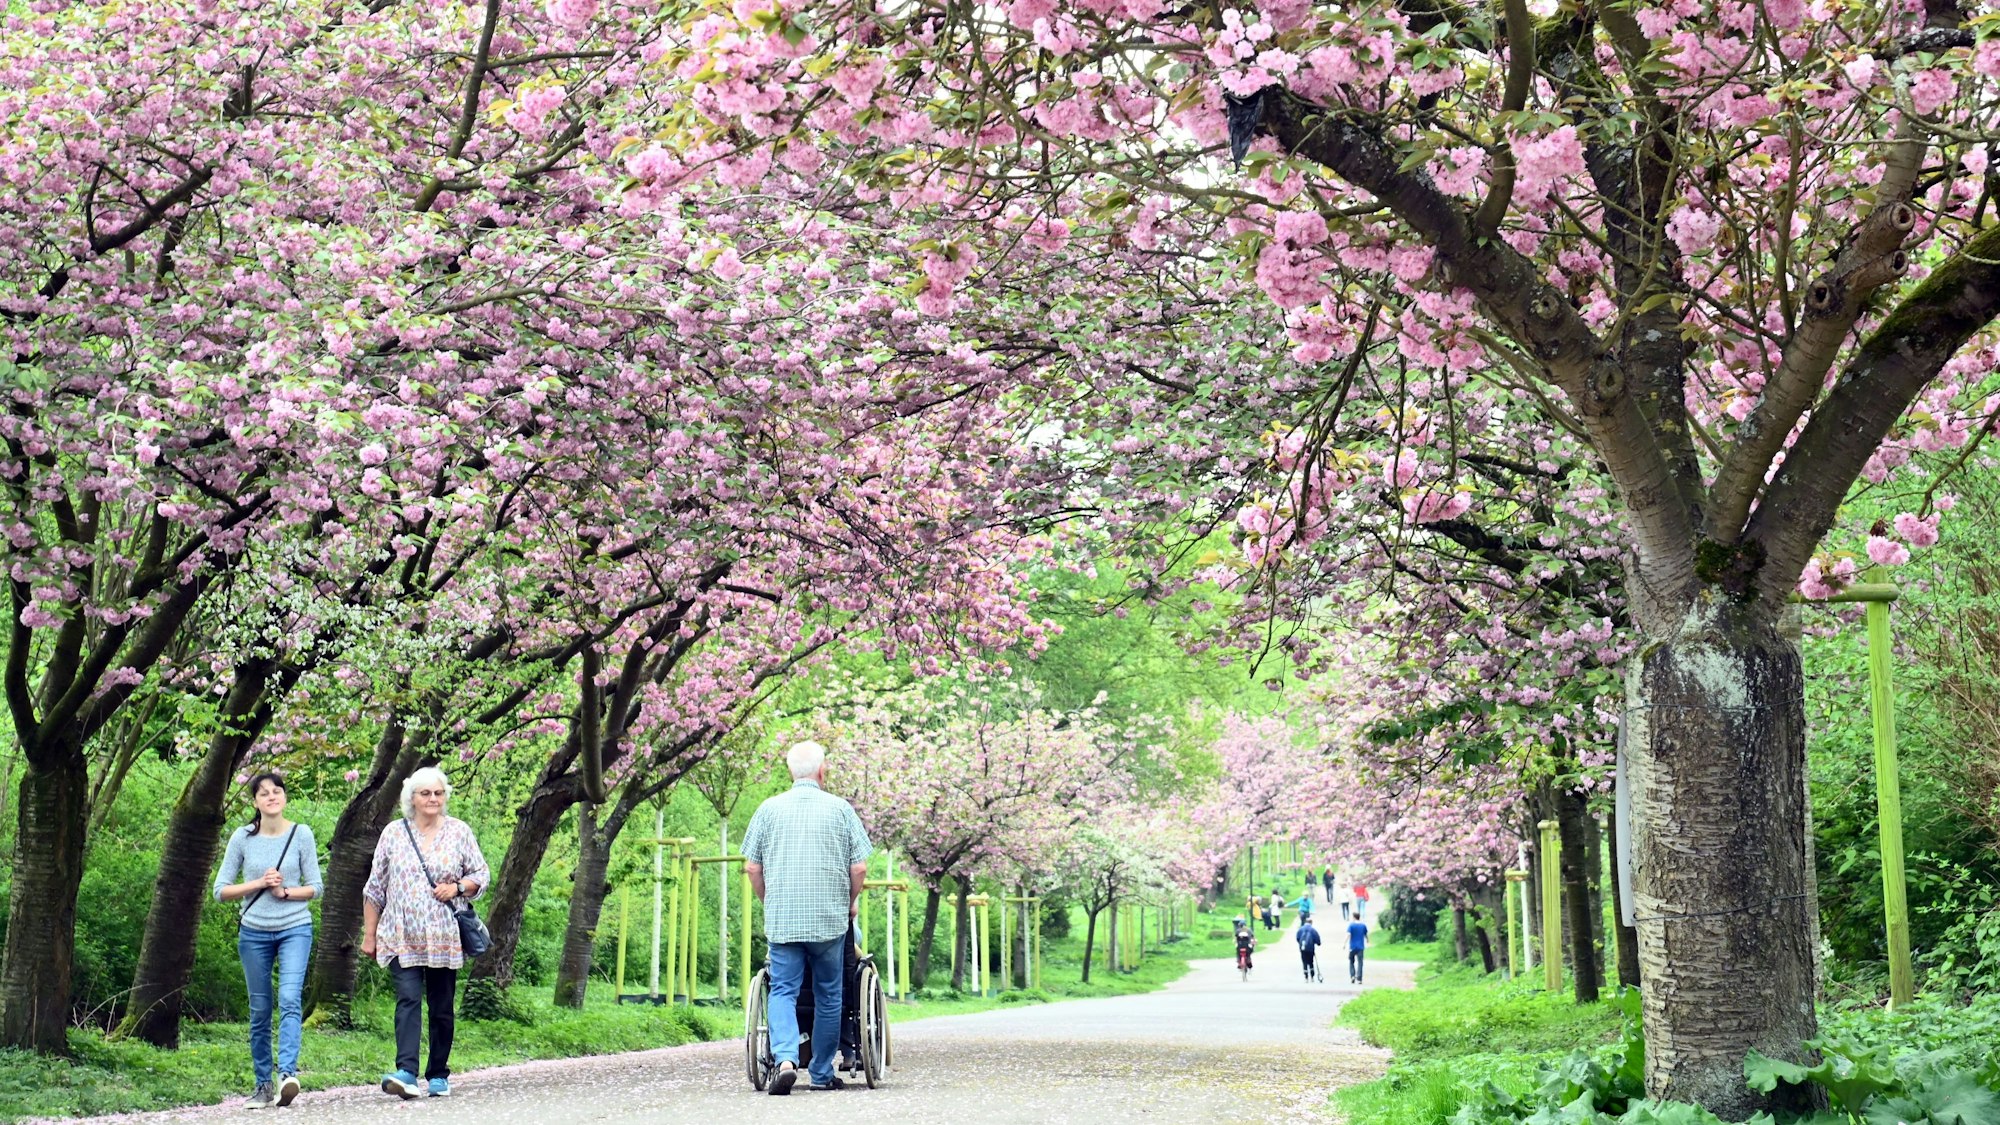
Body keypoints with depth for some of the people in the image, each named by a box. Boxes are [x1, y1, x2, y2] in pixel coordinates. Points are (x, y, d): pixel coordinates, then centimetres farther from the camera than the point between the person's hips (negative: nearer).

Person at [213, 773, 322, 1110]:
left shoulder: (301, 834, -1)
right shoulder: (242, 838, 0)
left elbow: (314, 888, 2)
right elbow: (221, 890, 1)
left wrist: (284, 892, -14)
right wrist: (260, 884, -11)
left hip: (295, 929, -2)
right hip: (254, 933, 2)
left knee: (290, 999, -20)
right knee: (260, 1010, 5)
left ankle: (287, 1074, -30)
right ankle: (262, 1085, 14)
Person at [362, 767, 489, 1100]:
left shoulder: (459, 831, 6)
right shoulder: (393, 833, 6)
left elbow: (481, 875, 10)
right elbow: (375, 888, 10)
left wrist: (458, 887, -10)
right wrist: (369, 934, 8)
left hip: (444, 938, 1)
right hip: (402, 937, -1)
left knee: (442, 1007, 5)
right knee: (408, 999, -15)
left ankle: (438, 1074, 17)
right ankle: (406, 1072, -25)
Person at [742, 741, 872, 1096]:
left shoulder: (769, 809, 2)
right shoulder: (840, 809, 0)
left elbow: (752, 868, 4)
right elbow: (859, 868, -1)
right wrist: (849, 903, 16)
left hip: (781, 920, 0)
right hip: (830, 920, 0)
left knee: (783, 991, 1)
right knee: (828, 997, 11)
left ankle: (785, 1059, -22)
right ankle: (822, 1073, 17)